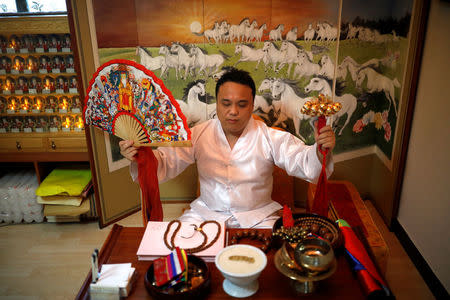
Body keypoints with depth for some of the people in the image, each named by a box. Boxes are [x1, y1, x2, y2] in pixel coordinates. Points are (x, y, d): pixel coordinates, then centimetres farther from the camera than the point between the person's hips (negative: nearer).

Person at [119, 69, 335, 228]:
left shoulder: (270, 137, -4)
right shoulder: (198, 135, -1)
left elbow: (303, 163, -10)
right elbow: (165, 162, -4)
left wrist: (320, 150, -34)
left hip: (257, 216, 0)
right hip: (206, 212, 1)